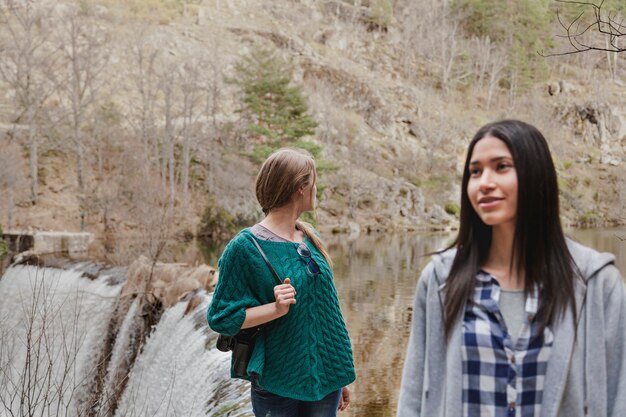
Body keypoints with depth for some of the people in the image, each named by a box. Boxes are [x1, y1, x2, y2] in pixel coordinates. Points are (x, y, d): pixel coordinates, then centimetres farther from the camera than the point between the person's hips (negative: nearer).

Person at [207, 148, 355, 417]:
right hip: (277, 385, -5)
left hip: (325, 380, 6)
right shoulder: (245, 247, -13)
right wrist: (277, 308, -24)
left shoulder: (311, 239, 6)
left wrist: (340, 377, 16)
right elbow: (222, 317, -10)